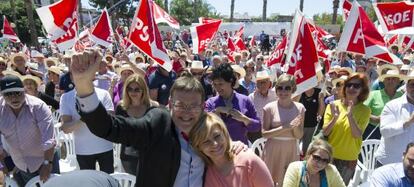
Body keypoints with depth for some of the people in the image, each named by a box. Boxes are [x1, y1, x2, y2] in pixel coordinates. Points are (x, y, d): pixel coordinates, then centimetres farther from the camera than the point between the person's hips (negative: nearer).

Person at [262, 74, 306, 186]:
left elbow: (299, 136, 2)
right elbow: (264, 133, -10)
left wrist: (296, 126, -19)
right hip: (273, 149, -2)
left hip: (292, 150, 2)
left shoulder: (299, 108, -1)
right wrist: (284, 127, -20)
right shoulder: (269, 108, -8)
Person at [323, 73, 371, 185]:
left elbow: (357, 135, -15)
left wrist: (350, 116, -28)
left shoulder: (365, 110, -4)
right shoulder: (333, 105, -4)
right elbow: (324, 132, -7)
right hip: (330, 156, 1)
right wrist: (334, 118, -24)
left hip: (349, 159, 0)